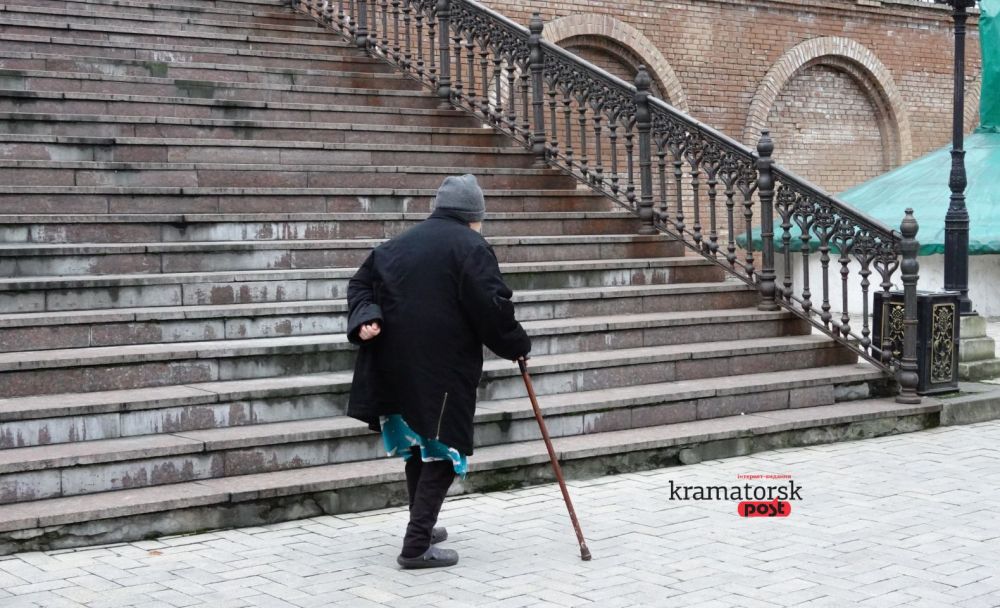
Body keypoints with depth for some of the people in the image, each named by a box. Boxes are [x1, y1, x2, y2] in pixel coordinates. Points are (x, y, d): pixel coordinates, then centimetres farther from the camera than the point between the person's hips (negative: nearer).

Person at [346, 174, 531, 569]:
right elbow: (491, 306, -14)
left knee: (419, 443, 20)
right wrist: (516, 345, 0)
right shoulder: (471, 247, -7)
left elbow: (360, 283, 15)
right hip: (444, 367, -7)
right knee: (441, 450, 0)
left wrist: (365, 318, 1)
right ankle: (417, 546, -5)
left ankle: (422, 526, 33)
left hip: (397, 364, 7)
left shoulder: (399, 244, 15)